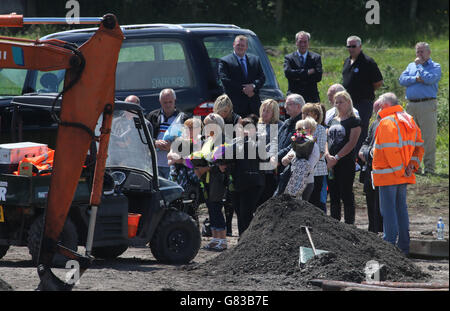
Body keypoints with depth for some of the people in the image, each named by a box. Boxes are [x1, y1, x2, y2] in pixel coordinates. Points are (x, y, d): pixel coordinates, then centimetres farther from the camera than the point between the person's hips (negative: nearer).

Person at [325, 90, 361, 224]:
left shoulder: (354, 121, -2)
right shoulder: (333, 121, 17)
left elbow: (352, 143, -10)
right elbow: (326, 140, 13)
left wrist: (336, 158, -14)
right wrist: (328, 156, -6)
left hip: (346, 162, -6)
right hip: (331, 164, 6)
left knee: (346, 194, -6)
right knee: (333, 196, 8)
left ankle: (349, 224, -4)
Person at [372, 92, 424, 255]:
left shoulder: (387, 122, -14)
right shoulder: (409, 121, 14)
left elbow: (390, 150, -21)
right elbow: (419, 145, 16)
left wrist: (399, 170, -15)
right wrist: (413, 164, 6)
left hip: (388, 174, -8)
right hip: (403, 175, 8)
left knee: (388, 210, -6)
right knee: (401, 208, 14)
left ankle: (389, 244, -8)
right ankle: (404, 246, 16)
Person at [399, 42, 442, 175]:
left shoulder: (435, 67, 5)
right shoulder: (411, 66, 20)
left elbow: (429, 79, -15)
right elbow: (402, 79, 6)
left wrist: (419, 65, -3)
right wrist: (416, 79, -9)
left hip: (427, 105, -5)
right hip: (411, 105, 5)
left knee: (428, 138, -7)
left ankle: (429, 167, -4)